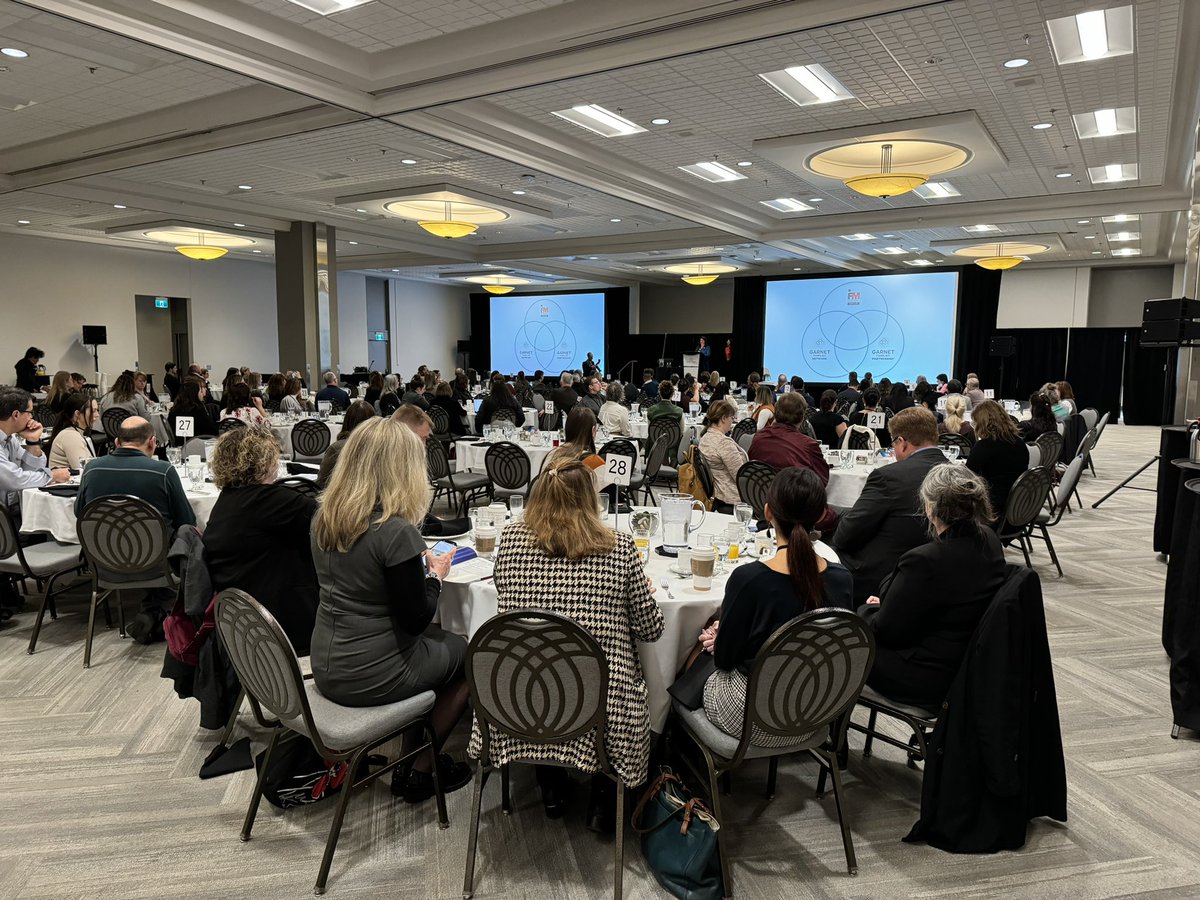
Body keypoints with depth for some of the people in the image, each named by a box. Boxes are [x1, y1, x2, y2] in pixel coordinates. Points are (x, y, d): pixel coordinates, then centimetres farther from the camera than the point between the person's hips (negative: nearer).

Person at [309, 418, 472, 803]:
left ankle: (408, 760, 30)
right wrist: (435, 574, -3)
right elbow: (415, 619, -19)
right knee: (470, 653, 17)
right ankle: (418, 772, 24)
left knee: (438, 640, 27)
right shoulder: (396, 532, -26)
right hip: (371, 676, -7)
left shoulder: (324, 516, -2)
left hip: (325, 668, 7)